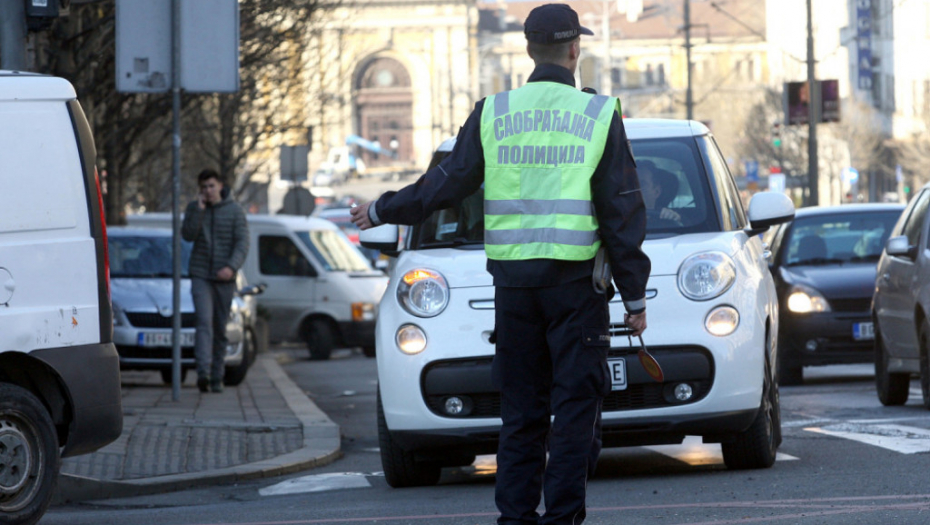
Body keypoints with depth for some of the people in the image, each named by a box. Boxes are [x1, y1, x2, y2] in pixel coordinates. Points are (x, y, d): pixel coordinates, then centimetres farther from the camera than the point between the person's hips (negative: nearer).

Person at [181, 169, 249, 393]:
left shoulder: (234, 211, 2)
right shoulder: (194, 208, 7)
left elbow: (242, 242, -6)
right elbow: (187, 235, -5)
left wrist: (232, 267, -20)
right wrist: (199, 210, -14)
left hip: (225, 279, 0)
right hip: (201, 275, 0)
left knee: (220, 328, 4)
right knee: (204, 322, -17)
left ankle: (217, 377, 12)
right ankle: (203, 372, -30)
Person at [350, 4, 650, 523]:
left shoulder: (493, 114, 4)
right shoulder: (599, 116, 0)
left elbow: (446, 184, 7)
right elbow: (623, 212, 0)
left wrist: (382, 211, 22)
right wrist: (635, 295, 4)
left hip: (512, 280, 3)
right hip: (574, 284, -3)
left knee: (521, 409, 9)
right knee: (575, 407, 0)